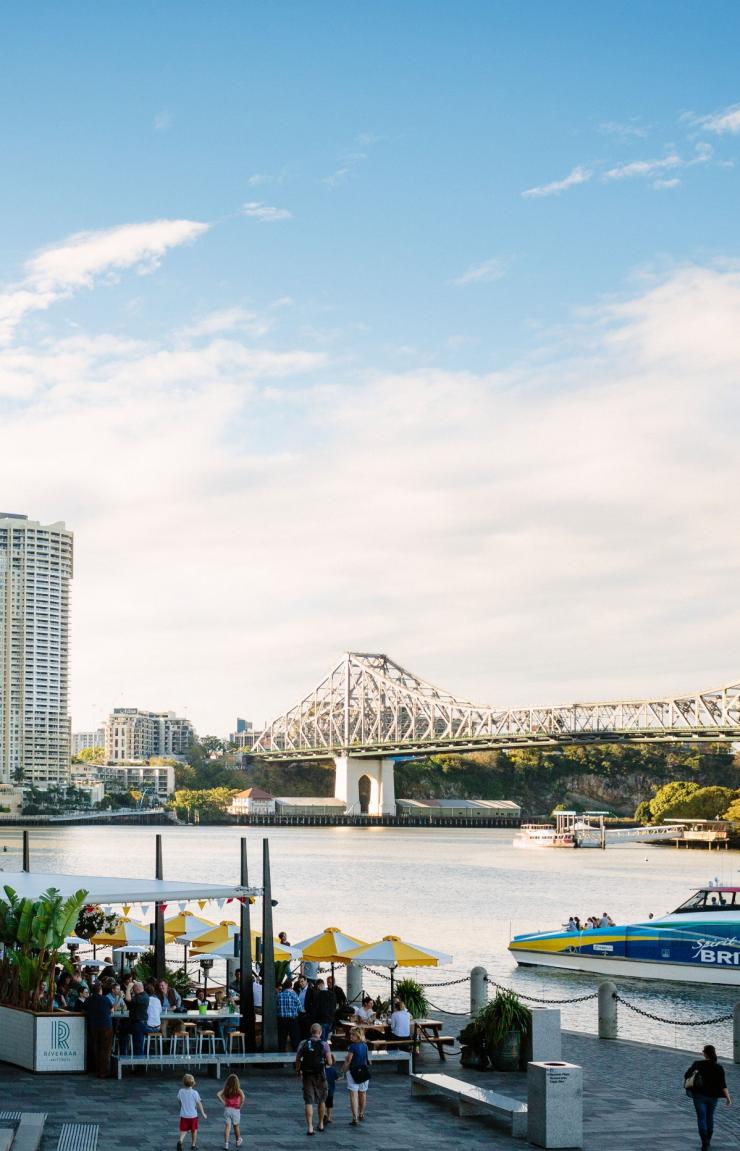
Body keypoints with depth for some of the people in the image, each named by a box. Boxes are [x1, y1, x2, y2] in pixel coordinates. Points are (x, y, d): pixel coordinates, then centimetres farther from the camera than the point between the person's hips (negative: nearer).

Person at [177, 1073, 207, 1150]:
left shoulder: (181, 1091, -6)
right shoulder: (194, 1093, -14)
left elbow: (180, 1101, 8)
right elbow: (199, 1104, -8)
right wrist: (203, 1114, 3)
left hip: (183, 1115, 2)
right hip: (193, 1115, -2)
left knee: (183, 1130, 6)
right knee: (194, 1130, 17)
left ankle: (180, 1141, -21)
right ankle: (193, 1144, 27)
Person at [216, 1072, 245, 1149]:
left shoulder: (226, 1090, -1)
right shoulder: (238, 1090, -9)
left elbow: (218, 1095, -11)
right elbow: (242, 1097, -27)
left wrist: (223, 1102, -3)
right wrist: (240, 1106, -13)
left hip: (227, 1109, 1)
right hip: (235, 1110, -1)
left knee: (227, 1126, 0)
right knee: (236, 1126, 18)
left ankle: (226, 1143, -8)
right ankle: (238, 1141, 36)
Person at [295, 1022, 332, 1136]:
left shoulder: (303, 1043, -1)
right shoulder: (324, 1045, -7)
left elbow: (298, 1060, 2)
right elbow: (329, 1062, -10)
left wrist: (298, 1071, 18)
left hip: (307, 1075, 1)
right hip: (320, 1075, -1)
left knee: (308, 1102, 1)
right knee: (322, 1100, 18)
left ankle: (309, 1127, -7)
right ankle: (321, 1124, 30)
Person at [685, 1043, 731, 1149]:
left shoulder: (698, 1064, -11)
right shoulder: (719, 1067, -11)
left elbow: (686, 1076, -2)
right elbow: (723, 1084, -18)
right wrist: (728, 1098, -17)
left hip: (699, 1095, -2)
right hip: (713, 1096, 2)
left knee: (701, 1118, 2)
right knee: (710, 1116, 22)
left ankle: (704, 1143, -13)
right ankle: (708, 1140, 33)